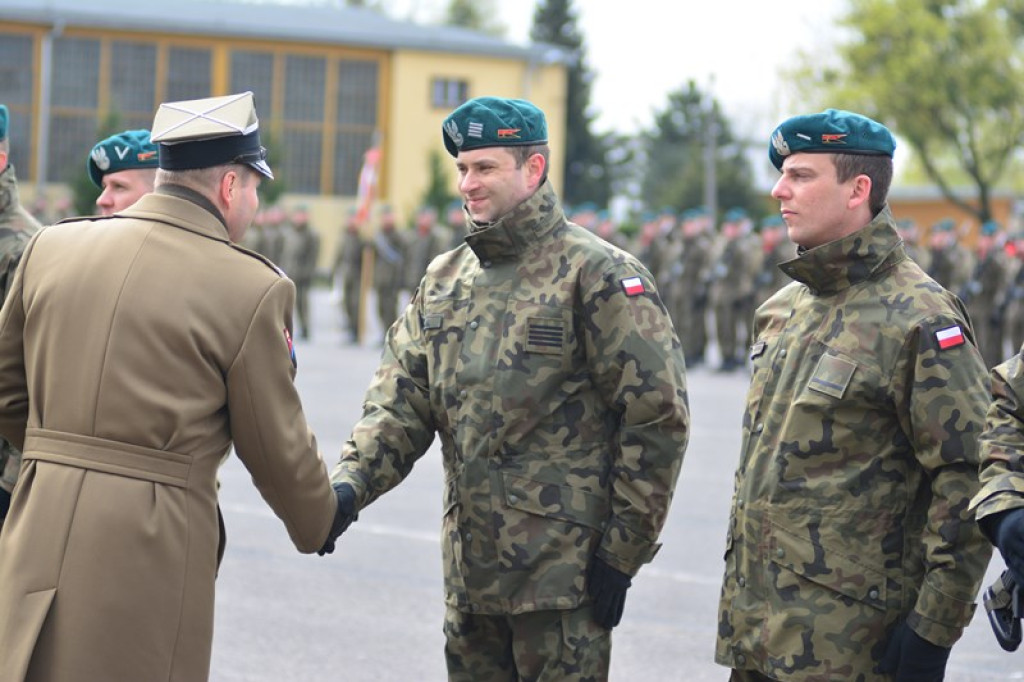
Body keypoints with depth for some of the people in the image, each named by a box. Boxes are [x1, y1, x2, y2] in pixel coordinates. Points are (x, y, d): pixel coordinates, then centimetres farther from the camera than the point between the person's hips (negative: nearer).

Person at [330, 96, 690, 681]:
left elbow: (658, 419, -11)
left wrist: (623, 553, -11)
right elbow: (401, 402, 9)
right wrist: (351, 480, -10)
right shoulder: (444, 280, 13)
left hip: (562, 576, -7)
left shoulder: (597, 275, -9)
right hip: (469, 571, 7)